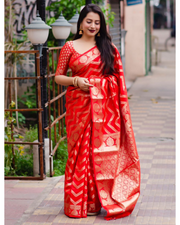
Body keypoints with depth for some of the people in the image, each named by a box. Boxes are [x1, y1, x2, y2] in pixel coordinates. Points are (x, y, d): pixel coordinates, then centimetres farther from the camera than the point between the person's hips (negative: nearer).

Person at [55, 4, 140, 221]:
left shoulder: (109, 48, 10)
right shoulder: (70, 47, 5)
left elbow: (118, 78, 10)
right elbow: (58, 76, 6)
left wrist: (121, 105, 2)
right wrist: (76, 81, -12)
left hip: (104, 106, 2)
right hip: (79, 104, -1)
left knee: (103, 151, 0)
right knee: (79, 150, 0)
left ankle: (97, 200, 11)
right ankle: (77, 204, 10)